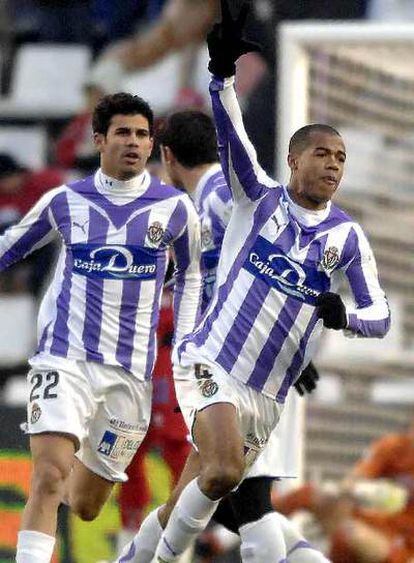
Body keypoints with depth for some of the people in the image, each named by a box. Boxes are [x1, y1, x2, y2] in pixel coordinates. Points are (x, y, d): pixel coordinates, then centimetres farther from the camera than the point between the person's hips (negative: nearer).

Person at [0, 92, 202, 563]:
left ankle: (70, 476, 47)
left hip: (129, 372, 1)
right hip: (64, 359, -1)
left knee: (85, 506, 11)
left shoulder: (174, 208, 3)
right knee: (47, 480, -22)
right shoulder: (64, 202, 3)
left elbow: (189, 274, 19)